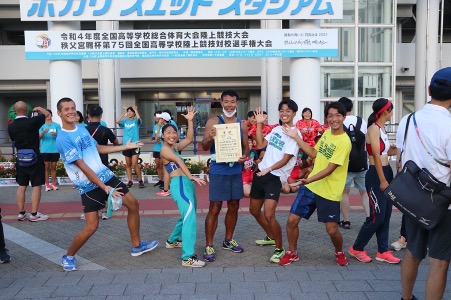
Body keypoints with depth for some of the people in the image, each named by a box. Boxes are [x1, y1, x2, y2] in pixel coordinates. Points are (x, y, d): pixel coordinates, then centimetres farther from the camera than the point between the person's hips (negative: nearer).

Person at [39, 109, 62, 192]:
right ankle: (47, 184, 6)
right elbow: (39, 137, -5)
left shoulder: (57, 125, 4)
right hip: (45, 150, 0)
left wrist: (56, 134, -22)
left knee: (53, 167, 8)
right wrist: (43, 132, -25)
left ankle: (53, 184, 15)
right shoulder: (42, 126, 4)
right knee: (46, 167, 2)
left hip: (55, 150, 1)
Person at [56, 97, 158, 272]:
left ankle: (137, 246, 23)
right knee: (91, 227, -9)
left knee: (133, 204, 9)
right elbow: (82, 166, -22)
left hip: (106, 176, 8)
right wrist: (104, 187, -25)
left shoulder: (82, 128, 7)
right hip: (89, 186, -8)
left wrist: (126, 147, 20)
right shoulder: (63, 139, -18)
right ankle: (68, 257, 17)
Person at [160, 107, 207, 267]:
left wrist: (190, 121, 6)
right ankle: (188, 257, -21)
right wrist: (191, 177, -31)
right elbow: (179, 161, -19)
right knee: (189, 216, -19)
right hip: (179, 184, -10)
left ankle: (172, 240, 42)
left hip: (186, 184, 10)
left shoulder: (175, 147, 19)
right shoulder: (165, 149, -6)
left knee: (188, 215, 23)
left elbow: (189, 139, 13)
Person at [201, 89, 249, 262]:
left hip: (236, 170, 4)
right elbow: (204, 147, -7)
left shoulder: (242, 124, 8)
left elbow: (246, 146, 13)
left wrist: (244, 156, -9)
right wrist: (210, 138, -28)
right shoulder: (213, 122, -3)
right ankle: (209, 246, 7)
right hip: (218, 171, -4)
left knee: (234, 207, 13)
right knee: (215, 208, -3)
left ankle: (228, 241, 30)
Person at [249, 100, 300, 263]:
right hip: (260, 173, 8)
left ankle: (280, 249, 1)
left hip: (275, 177, -8)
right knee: (254, 210, 18)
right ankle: (271, 237, 39)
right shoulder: (276, 129, 13)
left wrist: (269, 169, -27)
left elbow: (286, 159, -15)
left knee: (269, 215, -18)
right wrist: (259, 124, 5)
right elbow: (260, 145, 7)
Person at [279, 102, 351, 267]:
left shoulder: (344, 142, -19)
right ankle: (292, 253, 24)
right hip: (310, 186, 6)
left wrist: (308, 180, -33)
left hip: (329, 192, -6)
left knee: (332, 230, 1)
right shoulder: (326, 133, 4)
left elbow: (330, 169, -23)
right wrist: (296, 137, 10)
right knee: (292, 220, 2)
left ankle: (339, 252, 34)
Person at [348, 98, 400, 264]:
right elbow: (376, 156, -19)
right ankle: (356, 248, 11)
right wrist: (382, 180, -19)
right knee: (377, 216, -4)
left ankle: (382, 251, 19)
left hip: (386, 172, 9)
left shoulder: (382, 128, 14)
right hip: (376, 175, -9)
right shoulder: (373, 128, -15)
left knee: (386, 215, 11)